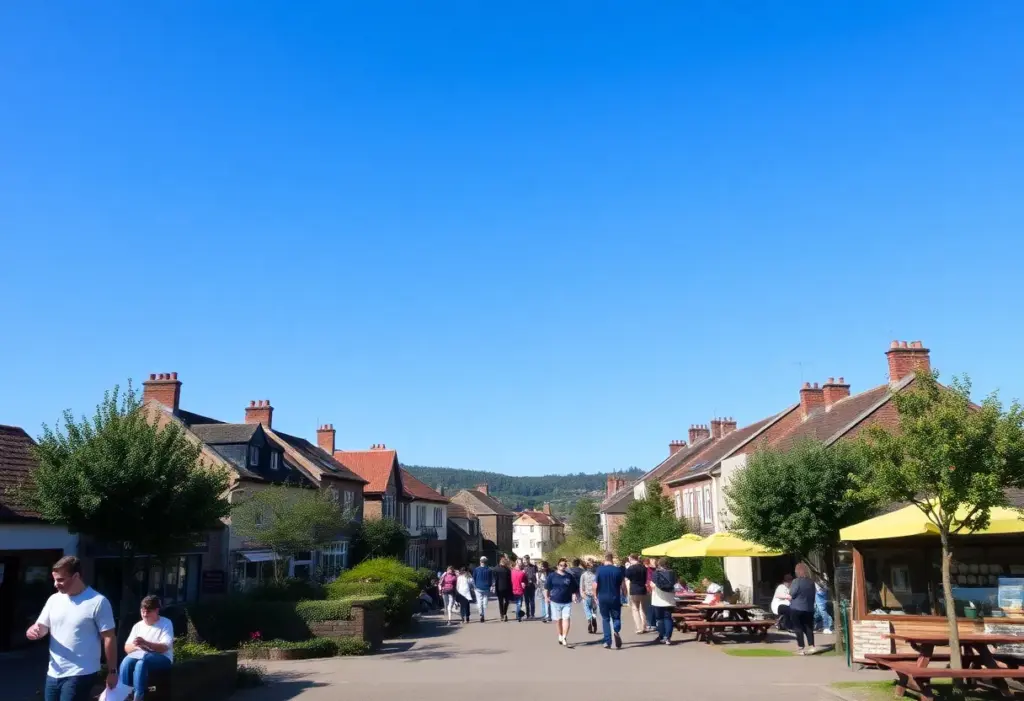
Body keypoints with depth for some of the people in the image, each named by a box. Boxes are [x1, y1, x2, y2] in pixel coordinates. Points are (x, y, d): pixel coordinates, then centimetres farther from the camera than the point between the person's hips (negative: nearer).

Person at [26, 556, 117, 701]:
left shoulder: (98, 602, -12)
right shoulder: (54, 599, 6)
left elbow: (109, 638, -9)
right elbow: (41, 628, 12)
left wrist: (112, 671, -8)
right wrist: (32, 631, -14)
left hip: (81, 674, -6)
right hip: (54, 673, 7)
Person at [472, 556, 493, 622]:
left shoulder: (476, 570, -4)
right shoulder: (489, 570, 0)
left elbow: (473, 579, 2)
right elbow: (492, 579, 5)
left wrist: (475, 586, 14)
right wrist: (491, 586, 16)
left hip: (478, 588, -1)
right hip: (486, 589, 1)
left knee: (479, 602, 2)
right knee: (485, 603, 9)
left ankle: (481, 614, -21)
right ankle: (484, 616, 9)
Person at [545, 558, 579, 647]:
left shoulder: (570, 576, 4)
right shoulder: (551, 575, 0)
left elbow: (573, 588, 13)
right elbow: (546, 587, 3)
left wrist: (574, 595, -2)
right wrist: (546, 597, -4)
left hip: (567, 602, 0)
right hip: (555, 601, 0)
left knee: (566, 619, -12)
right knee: (558, 620, 10)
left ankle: (564, 639, -14)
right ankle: (560, 636, 30)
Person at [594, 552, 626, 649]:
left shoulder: (599, 570, -5)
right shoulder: (618, 570, -3)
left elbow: (595, 585, -6)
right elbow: (623, 586, -3)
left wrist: (595, 596, 7)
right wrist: (624, 596, 12)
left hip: (602, 598, 0)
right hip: (615, 598, 0)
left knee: (605, 619, 11)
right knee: (616, 618, 12)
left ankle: (607, 642, 6)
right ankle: (616, 631, -19)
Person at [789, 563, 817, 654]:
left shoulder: (796, 581, -15)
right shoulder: (811, 582, 3)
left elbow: (791, 595, -13)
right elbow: (812, 595, 11)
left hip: (796, 608, -5)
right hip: (809, 608, 5)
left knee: (798, 628, 3)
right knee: (808, 628, 11)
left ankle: (801, 648, 2)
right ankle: (811, 646, 7)